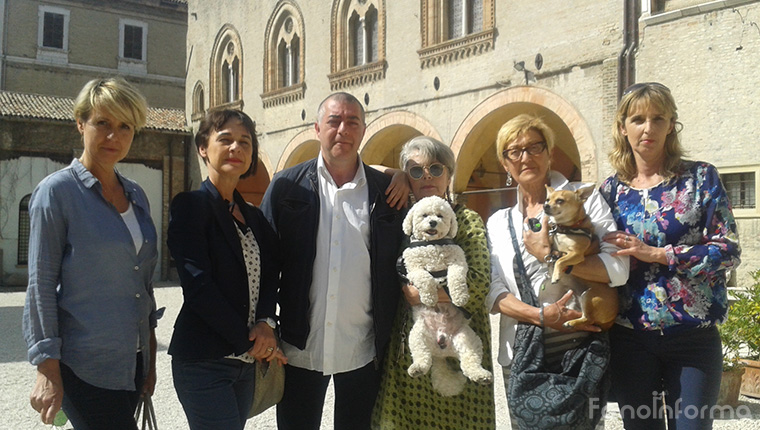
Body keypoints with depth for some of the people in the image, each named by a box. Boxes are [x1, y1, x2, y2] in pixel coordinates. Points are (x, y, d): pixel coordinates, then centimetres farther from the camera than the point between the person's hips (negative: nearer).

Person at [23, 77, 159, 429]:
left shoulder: (136, 195, 10)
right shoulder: (57, 191, -8)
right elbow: (40, 285, -10)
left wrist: (149, 356, 15)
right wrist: (47, 370, -13)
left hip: (131, 360, 6)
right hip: (85, 366, -6)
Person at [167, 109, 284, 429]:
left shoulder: (253, 216, 14)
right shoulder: (191, 204, -7)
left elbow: (269, 276, 8)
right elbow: (197, 285, -15)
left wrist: (267, 322, -12)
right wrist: (247, 341, -12)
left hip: (245, 361, 7)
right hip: (204, 363, -6)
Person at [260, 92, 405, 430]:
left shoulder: (386, 191, 2)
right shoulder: (287, 186, 1)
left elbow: (396, 269, 5)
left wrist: (388, 341, 2)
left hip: (362, 351, 1)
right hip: (300, 348, 0)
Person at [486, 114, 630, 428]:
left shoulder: (582, 197, 2)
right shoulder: (498, 223, 12)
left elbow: (618, 269, -10)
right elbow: (493, 294, 2)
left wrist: (549, 254, -13)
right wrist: (540, 315, -15)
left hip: (580, 349, -3)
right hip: (521, 354, 3)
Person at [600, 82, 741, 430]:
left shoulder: (700, 177, -1)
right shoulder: (611, 190, 5)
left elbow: (728, 250, -8)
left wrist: (657, 253, -15)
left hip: (693, 336, -2)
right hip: (630, 336, 2)